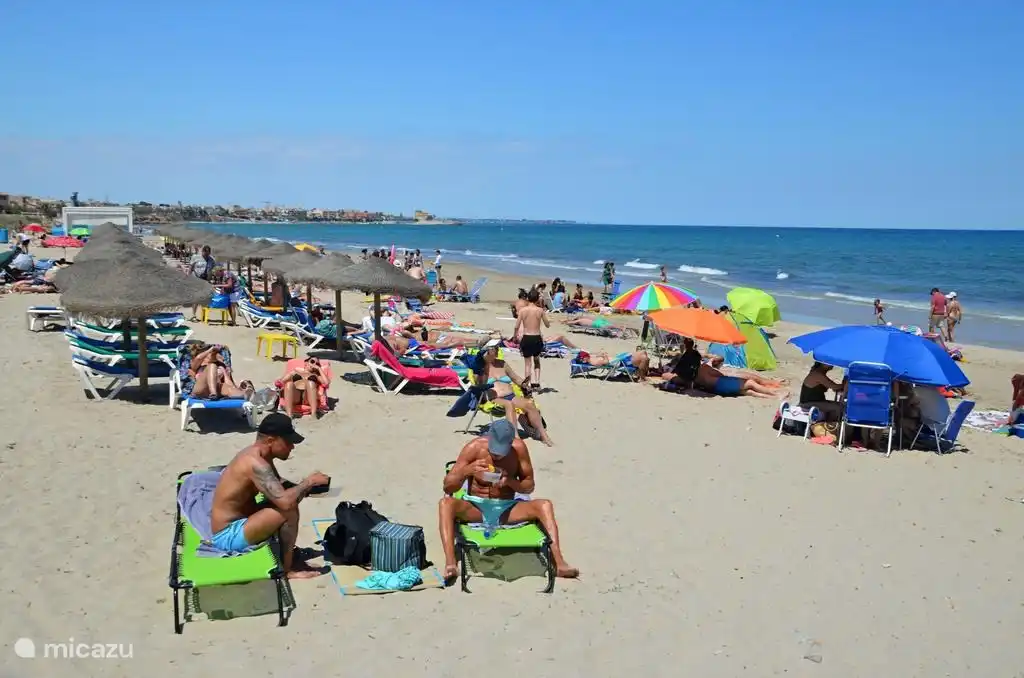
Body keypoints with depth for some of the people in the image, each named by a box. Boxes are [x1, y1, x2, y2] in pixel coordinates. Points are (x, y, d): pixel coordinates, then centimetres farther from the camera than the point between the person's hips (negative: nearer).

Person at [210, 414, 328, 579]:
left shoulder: (256, 455, 4)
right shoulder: (255, 463, -26)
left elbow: (280, 487, 19)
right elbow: (285, 502, -35)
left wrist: (305, 488, 0)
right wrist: (308, 481, -18)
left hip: (237, 523, 10)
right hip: (228, 536, -10)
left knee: (292, 496, 13)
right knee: (289, 510, -23)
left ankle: (288, 553, 16)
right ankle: (287, 569, -6)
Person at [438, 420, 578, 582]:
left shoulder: (519, 448, -7)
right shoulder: (474, 448, -10)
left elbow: (529, 486, 1)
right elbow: (448, 487, -10)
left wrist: (510, 482, -20)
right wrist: (467, 470, -29)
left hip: (507, 509, 1)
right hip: (475, 508, -1)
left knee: (544, 505, -24)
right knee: (445, 503, -32)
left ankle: (559, 563, -32)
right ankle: (450, 563, -43)